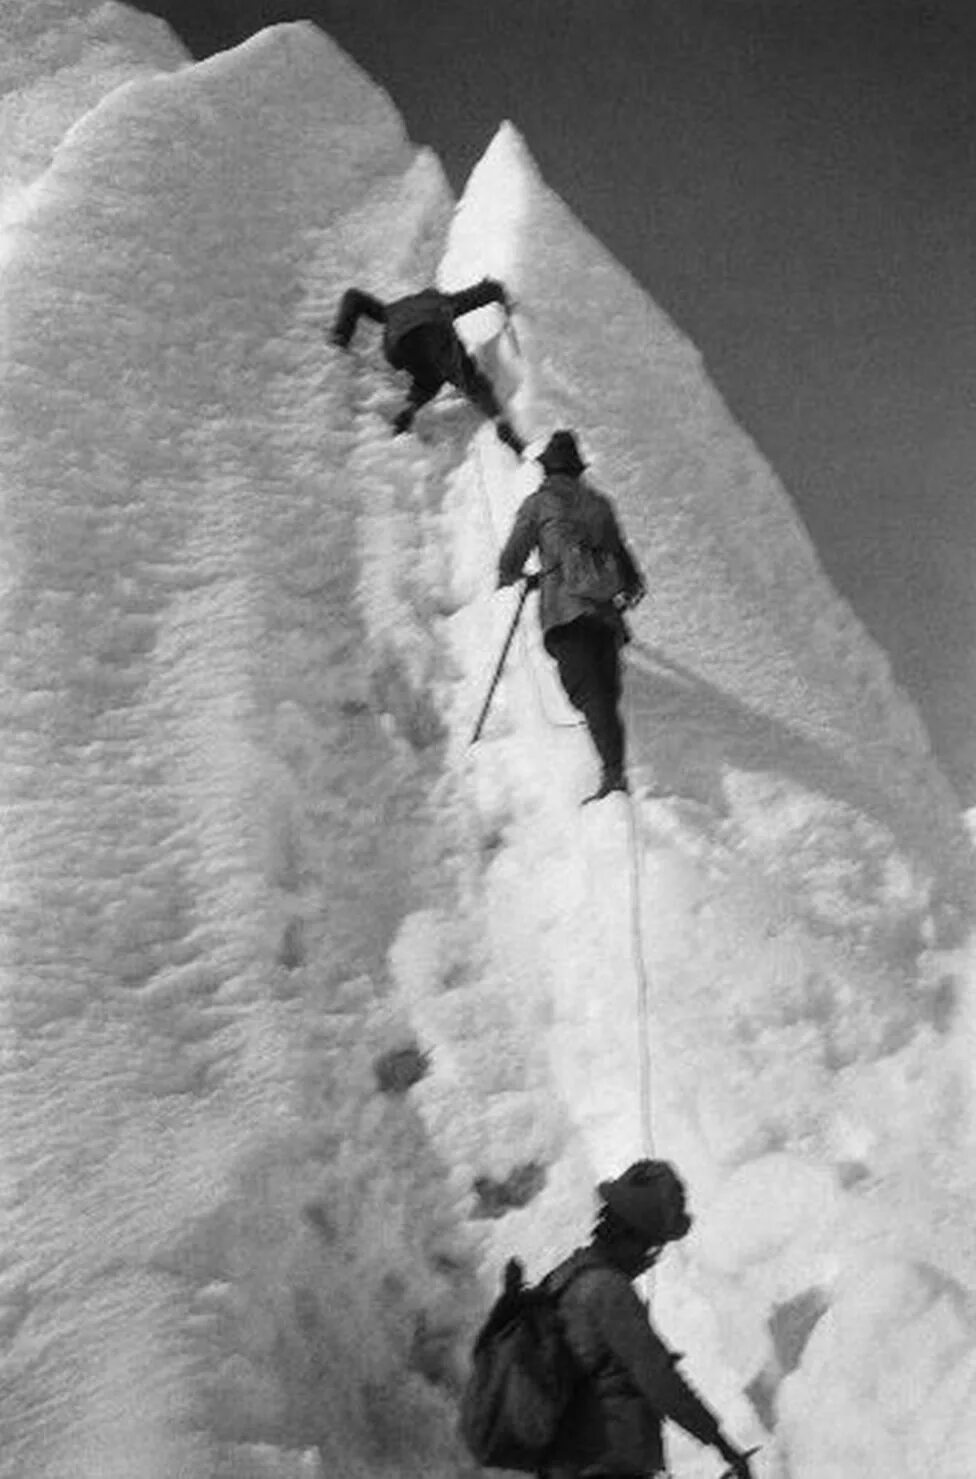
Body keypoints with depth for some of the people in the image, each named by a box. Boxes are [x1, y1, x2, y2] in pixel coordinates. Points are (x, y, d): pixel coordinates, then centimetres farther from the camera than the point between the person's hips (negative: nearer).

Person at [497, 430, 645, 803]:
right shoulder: (599, 504, 24)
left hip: (566, 609, -5)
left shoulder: (539, 503, 11)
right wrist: (631, 587, 52)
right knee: (607, 695, 10)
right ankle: (617, 770, 2)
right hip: (607, 609, 5)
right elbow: (623, 558, 33)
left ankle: (613, 771, -32)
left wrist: (510, 577, 35)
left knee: (586, 691, -16)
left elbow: (511, 561, 12)